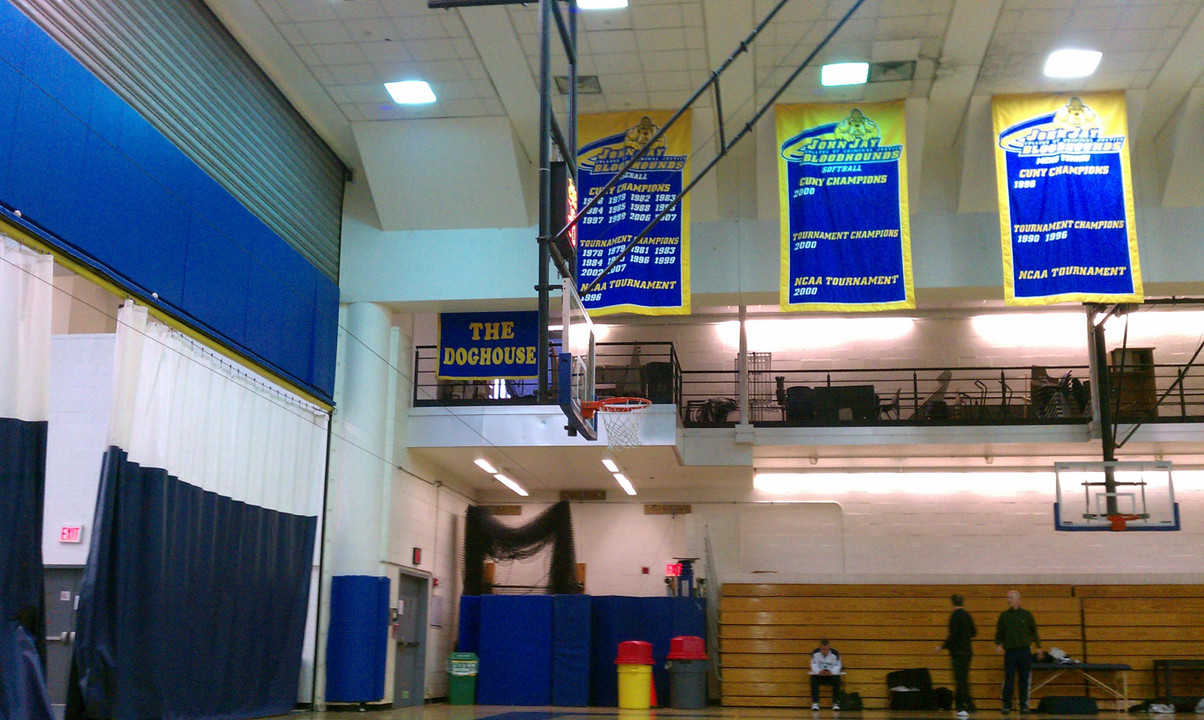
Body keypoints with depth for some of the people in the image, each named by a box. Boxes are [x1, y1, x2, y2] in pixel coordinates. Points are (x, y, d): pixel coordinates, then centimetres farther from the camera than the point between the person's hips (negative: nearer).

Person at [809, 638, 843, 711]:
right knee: (814, 680, -30)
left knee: (837, 680, -31)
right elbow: (813, 665, -11)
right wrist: (818, 671, -34)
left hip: (831, 674, 0)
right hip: (819, 674, 0)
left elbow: (837, 666, -13)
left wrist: (831, 672, -35)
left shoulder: (835, 654, -13)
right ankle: (815, 703, -30)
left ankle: (836, 703, -22)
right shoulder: (815, 653, -11)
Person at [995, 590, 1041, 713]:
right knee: (1008, 679, -5)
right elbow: (999, 632, 9)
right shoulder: (1004, 615, 6)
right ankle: (1006, 705, 0)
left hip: (1025, 651, 0)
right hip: (1010, 651, 0)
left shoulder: (1026, 614, 6)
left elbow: (1034, 631, 12)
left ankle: (1024, 705, 12)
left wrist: (1038, 646, 9)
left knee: (1024, 680, 4)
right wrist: (998, 644, -5)